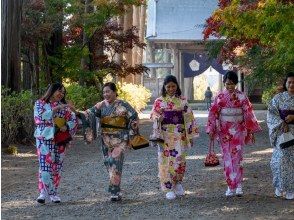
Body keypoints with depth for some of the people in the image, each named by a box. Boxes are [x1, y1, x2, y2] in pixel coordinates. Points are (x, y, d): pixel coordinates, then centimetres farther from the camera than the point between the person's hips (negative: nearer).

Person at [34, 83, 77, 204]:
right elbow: (40, 116, -12)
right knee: (45, 164, -13)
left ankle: (53, 192, 11)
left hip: (60, 139, 4)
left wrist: (66, 126, -12)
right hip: (44, 138, -3)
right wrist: (55, 109, -17)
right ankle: (43, 192, -11)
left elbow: (73, 119, 8)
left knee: (57, 166, 4)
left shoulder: (64, 106, 14)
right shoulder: (40, 103, 5)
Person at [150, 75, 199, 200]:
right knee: (166, 160, -2)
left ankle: (178, 183, 18)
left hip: (179, 134, 0)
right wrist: (158, 118, -21)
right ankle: (169, 189, 6)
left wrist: (191, 135, 4)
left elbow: (188, 118, 7)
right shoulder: (159, 101, 5)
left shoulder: (182, 100, 6)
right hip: (165, 134, 0)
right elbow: (153, 115, 3)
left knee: (179, 159, -6)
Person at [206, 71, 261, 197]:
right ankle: (230, 186, 10)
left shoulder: (241, 97, -2)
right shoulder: (220, 97, 2)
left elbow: (248, 114, 0)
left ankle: (238, 185, -2)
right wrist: (211, 130, -2)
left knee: (237, 157, -6)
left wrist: (251, 131, -2)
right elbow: (213, 113, 3)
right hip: (224, 131, 2)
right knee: (227, 158, 3)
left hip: (238, 131, -1)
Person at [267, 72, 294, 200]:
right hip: (282, 132, -1)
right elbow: (272, 114, 0)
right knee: (281, 158, -10)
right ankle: (279, 186, 7)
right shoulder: (278, 98, 4)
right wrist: (282, 124, -13)